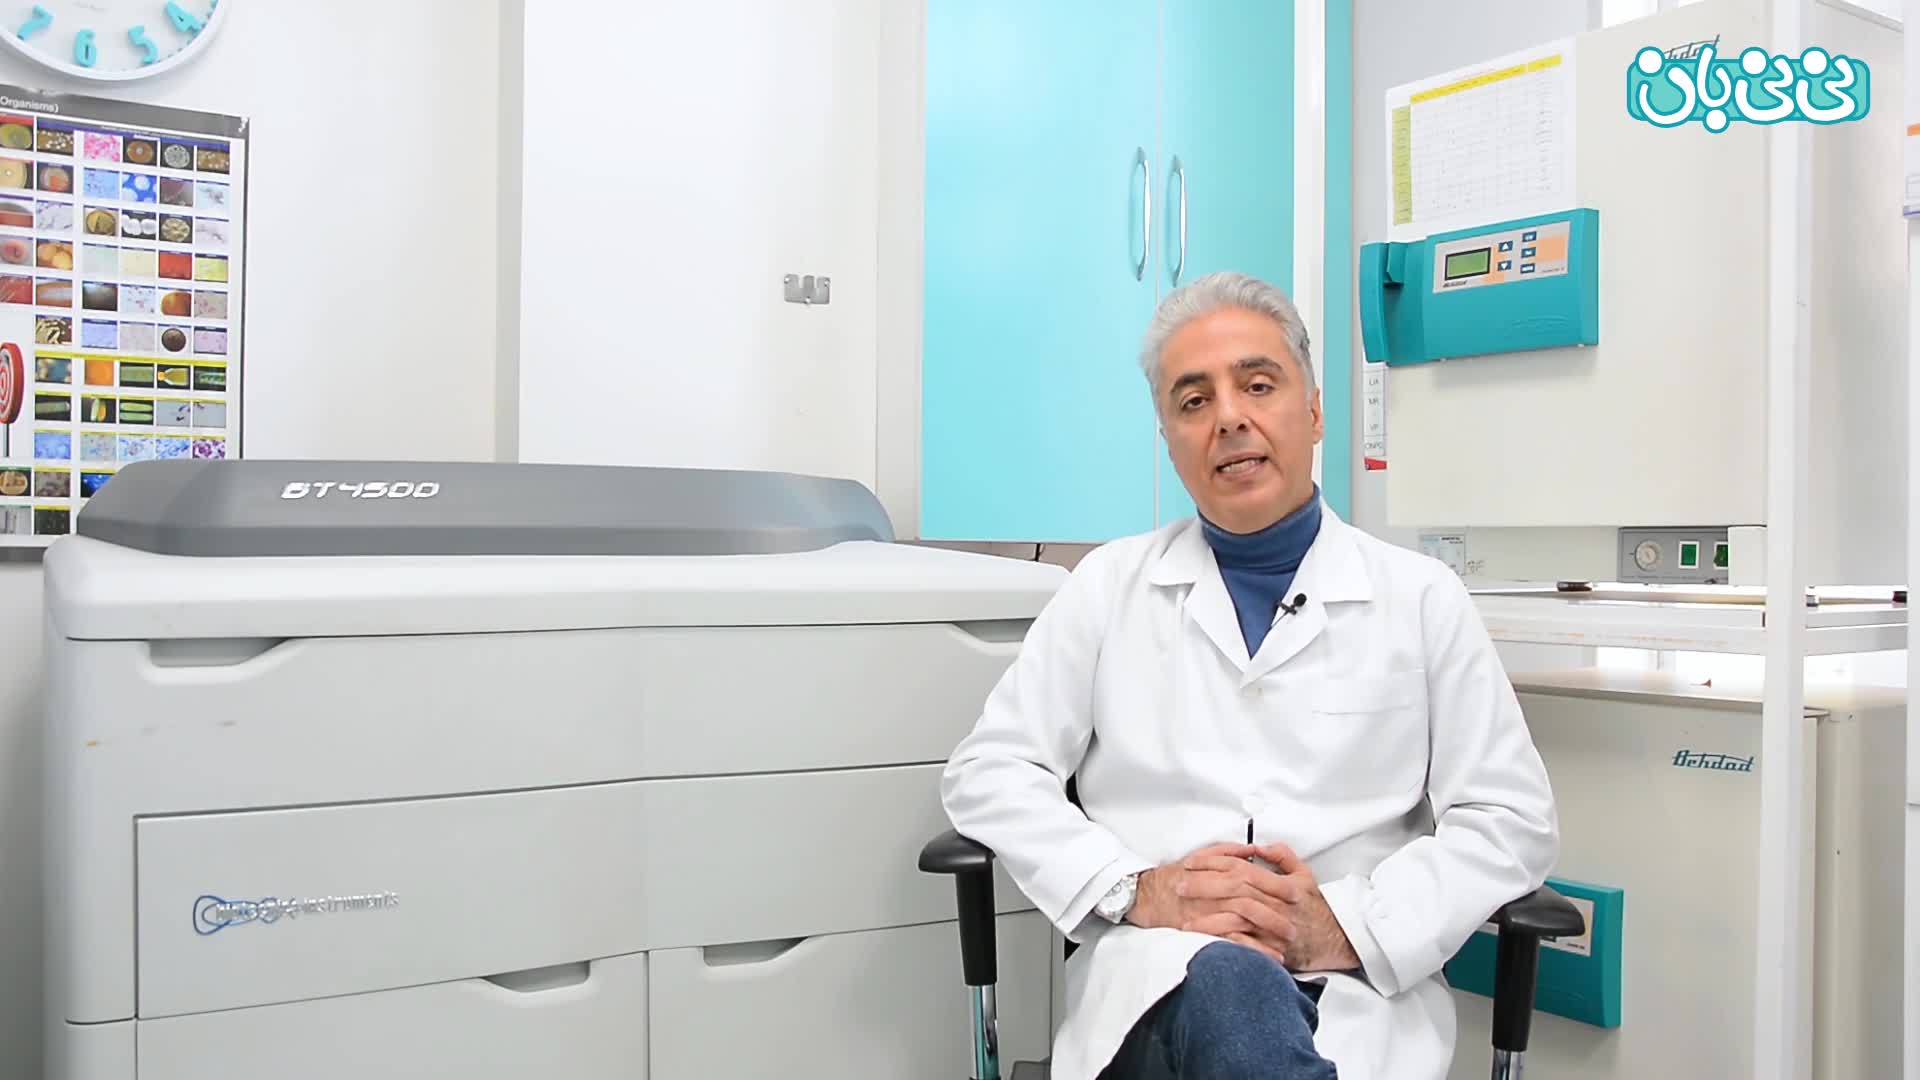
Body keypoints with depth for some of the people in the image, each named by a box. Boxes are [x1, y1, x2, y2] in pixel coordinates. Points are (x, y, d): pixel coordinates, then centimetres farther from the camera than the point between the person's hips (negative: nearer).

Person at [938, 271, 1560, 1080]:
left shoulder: (1421, 597, 8)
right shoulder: (1109, 585, 9)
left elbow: (1511, 819, 5)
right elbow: (988, 773, 5)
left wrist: (1352, 924, -12)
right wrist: (1135, 889, -12)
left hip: (1357, 990, 1)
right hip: (1162, 977, 0)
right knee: (1223, 981, -36)